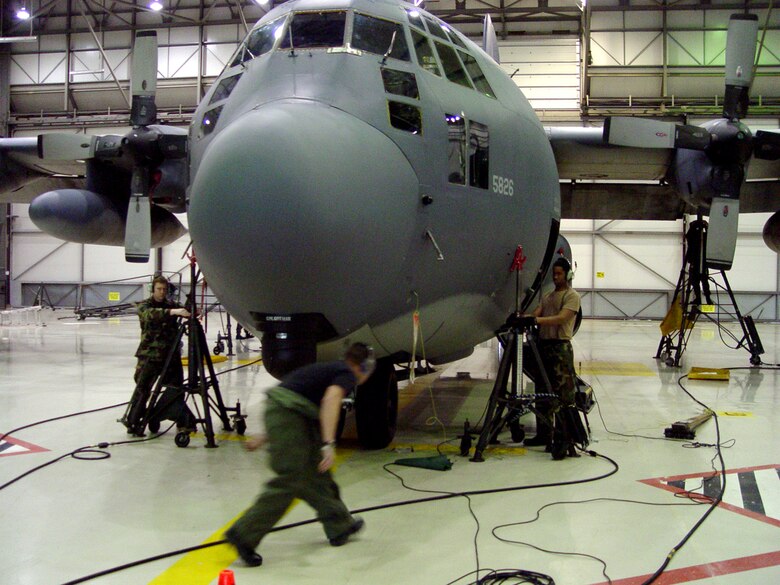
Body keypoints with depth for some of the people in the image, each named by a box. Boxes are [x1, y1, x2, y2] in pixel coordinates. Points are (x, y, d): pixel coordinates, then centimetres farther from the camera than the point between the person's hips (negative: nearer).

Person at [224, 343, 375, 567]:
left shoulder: (330, 369, 27)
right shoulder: (347, 375, 2)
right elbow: (331, 399, -21)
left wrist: (265, 437, 32)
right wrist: (328, 443, -27)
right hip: (289, 414, -9)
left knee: (316, 472, 17)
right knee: (289, 481, -6)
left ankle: (340, 526, 28)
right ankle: (243, 535, -2)